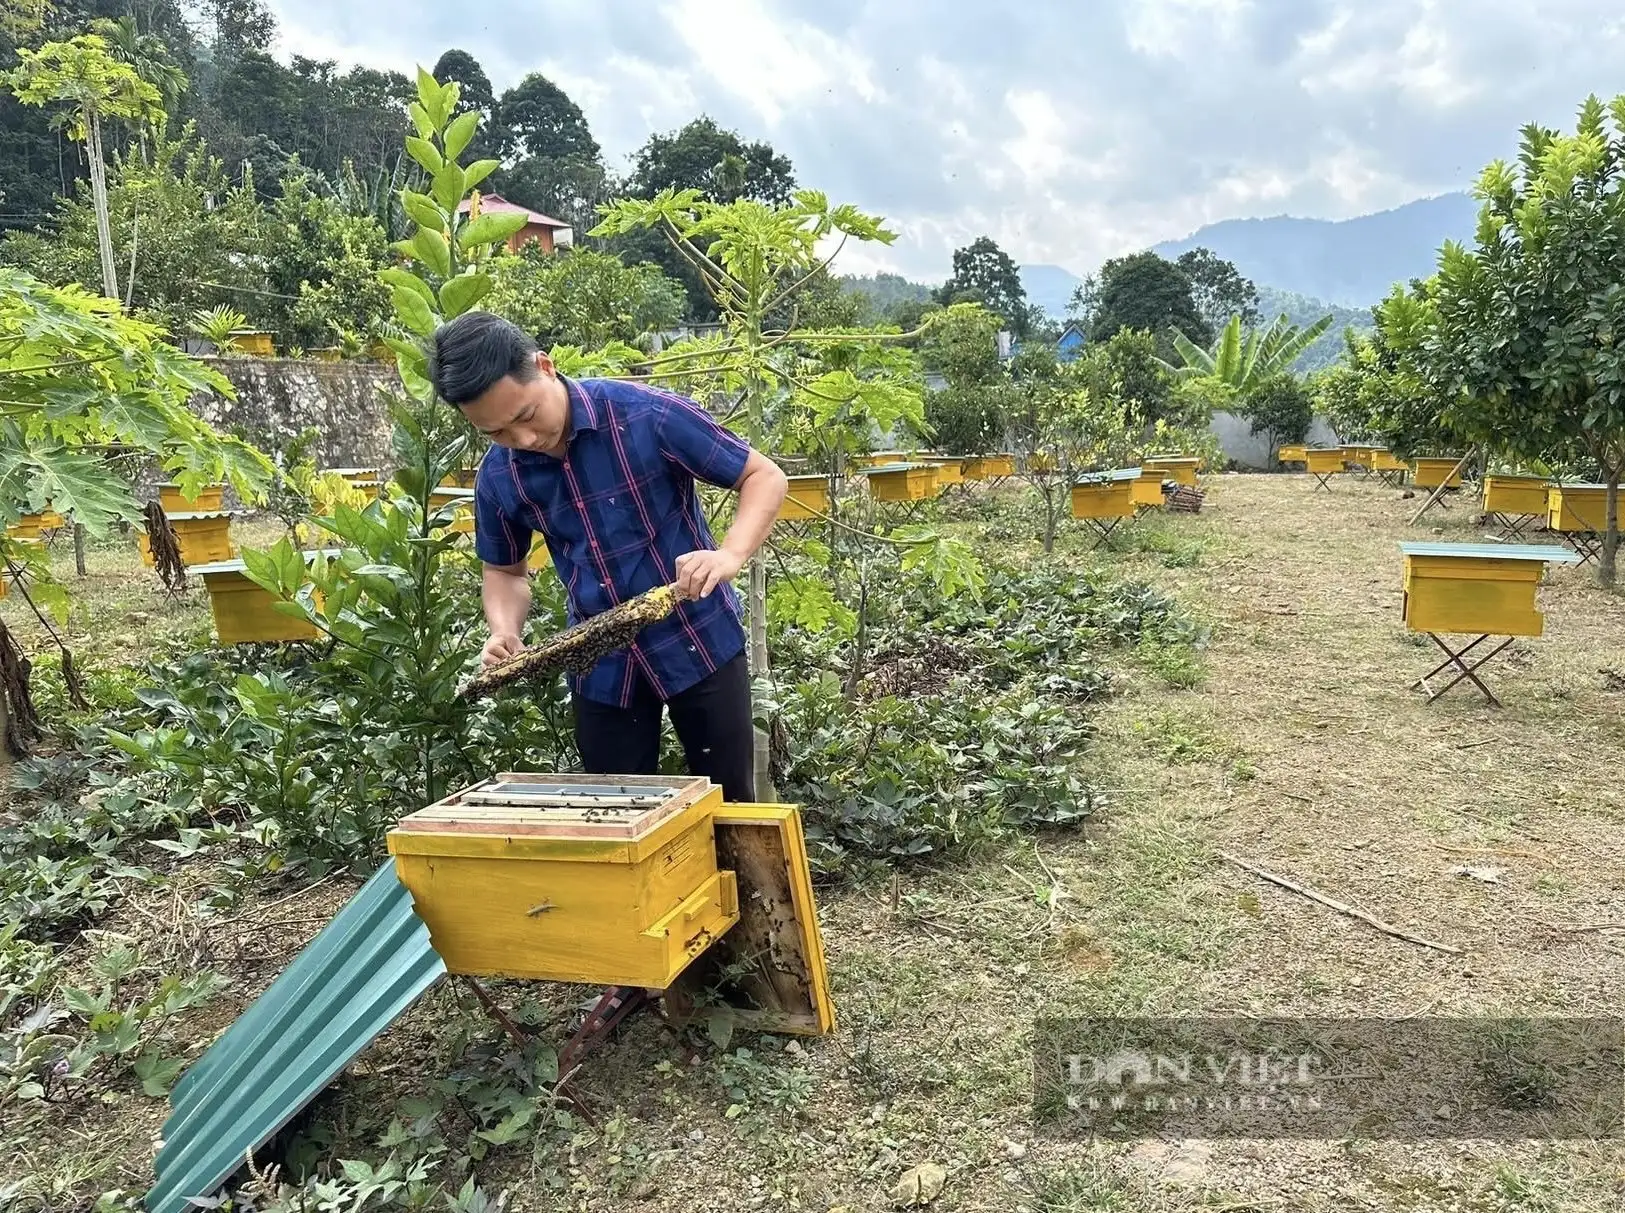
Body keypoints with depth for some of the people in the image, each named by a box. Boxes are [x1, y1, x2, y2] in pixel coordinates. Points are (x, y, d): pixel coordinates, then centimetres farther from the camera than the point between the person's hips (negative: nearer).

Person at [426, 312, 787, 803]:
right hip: (602, 666, 4)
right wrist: (506, 632, -10)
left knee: (728, 808, 10)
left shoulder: (649, 415, -19)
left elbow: (764, 476, -12)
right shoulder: (497, 478, -6)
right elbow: (505, 570, 11)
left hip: (699, 643, -3)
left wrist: (731, 554, -30)